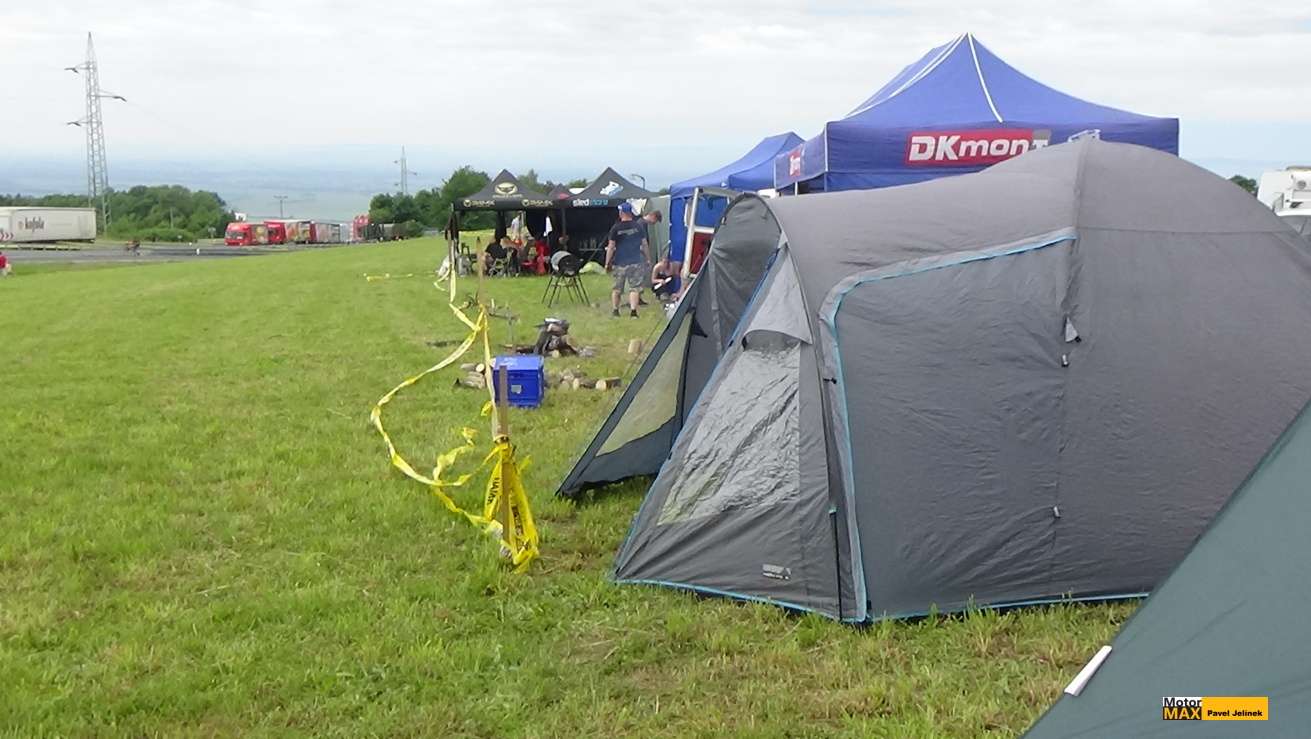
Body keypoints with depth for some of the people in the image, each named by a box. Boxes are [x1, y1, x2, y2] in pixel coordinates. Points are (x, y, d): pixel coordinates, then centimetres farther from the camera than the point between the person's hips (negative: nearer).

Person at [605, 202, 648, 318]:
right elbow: (644, 244, 4)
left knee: (617, 288, 14)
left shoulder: (615, 228, -6)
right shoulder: (639, 226, -1)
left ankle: (615, 310, 20)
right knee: (634, 287, 3)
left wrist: (607, 263, 1)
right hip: (636, 262, 1)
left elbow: (611, 247, -5)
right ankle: (633, 310, -7)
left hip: (620, 262, 0)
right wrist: (647, 258, 16)